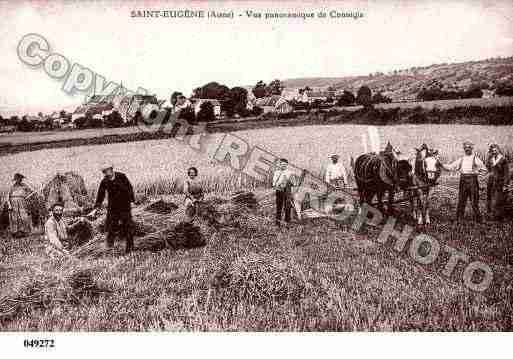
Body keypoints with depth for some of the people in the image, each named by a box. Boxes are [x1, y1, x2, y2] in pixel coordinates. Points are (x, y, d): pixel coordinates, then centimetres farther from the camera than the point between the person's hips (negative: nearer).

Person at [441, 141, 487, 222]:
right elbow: (450, 167, 9)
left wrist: (476, 172, -8)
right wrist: (441, 164, -4)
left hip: (472, 180, -3)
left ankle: (478, 219, 9)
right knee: (461, 200, 3)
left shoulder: (476, 159, 3)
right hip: (463, 180, 3)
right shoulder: (461, 159, 12)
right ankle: (458, 219, 8)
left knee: (474, 201, -1)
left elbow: (484, 170, 7)